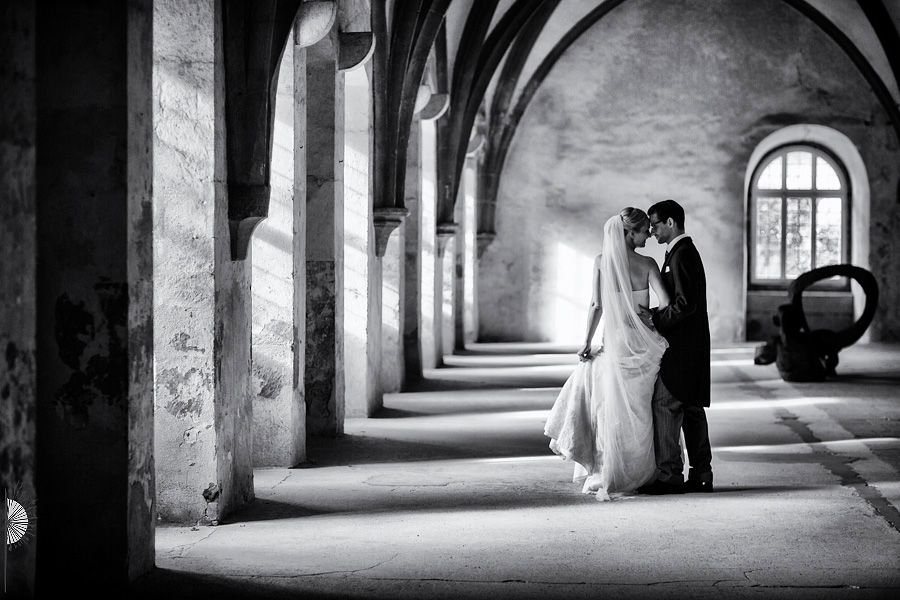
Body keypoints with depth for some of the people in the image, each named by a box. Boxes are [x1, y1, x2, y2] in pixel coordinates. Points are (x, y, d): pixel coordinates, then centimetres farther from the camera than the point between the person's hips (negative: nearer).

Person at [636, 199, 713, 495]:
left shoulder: (681, 255, -16)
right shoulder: (685, 251, 17)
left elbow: (685, 304, -24)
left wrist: (655, 318, -16)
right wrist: (656, 314, 12)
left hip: (680, 347, -10)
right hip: (692, 347, 10)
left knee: (665, 405, -8)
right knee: (691, 409, 11)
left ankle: (669, 475, -7)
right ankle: (701, 474, 15)